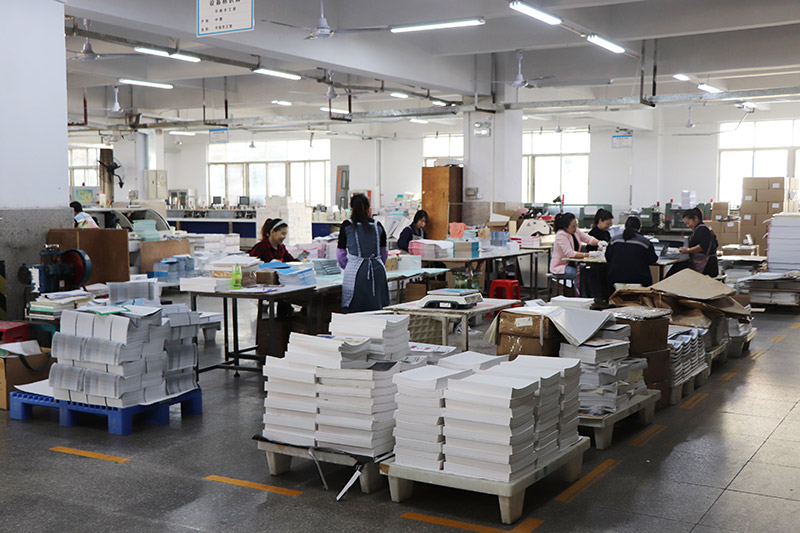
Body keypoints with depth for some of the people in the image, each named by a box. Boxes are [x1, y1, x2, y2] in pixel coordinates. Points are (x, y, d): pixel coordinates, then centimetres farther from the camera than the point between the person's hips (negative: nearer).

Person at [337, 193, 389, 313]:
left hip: (356, 272, -3)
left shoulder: (347, 226, 3)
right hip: (378, 271, 3)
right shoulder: (378, 226, 11)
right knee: (377, 311, 6)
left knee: (354, 312, -3)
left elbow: (341, 253, 10)